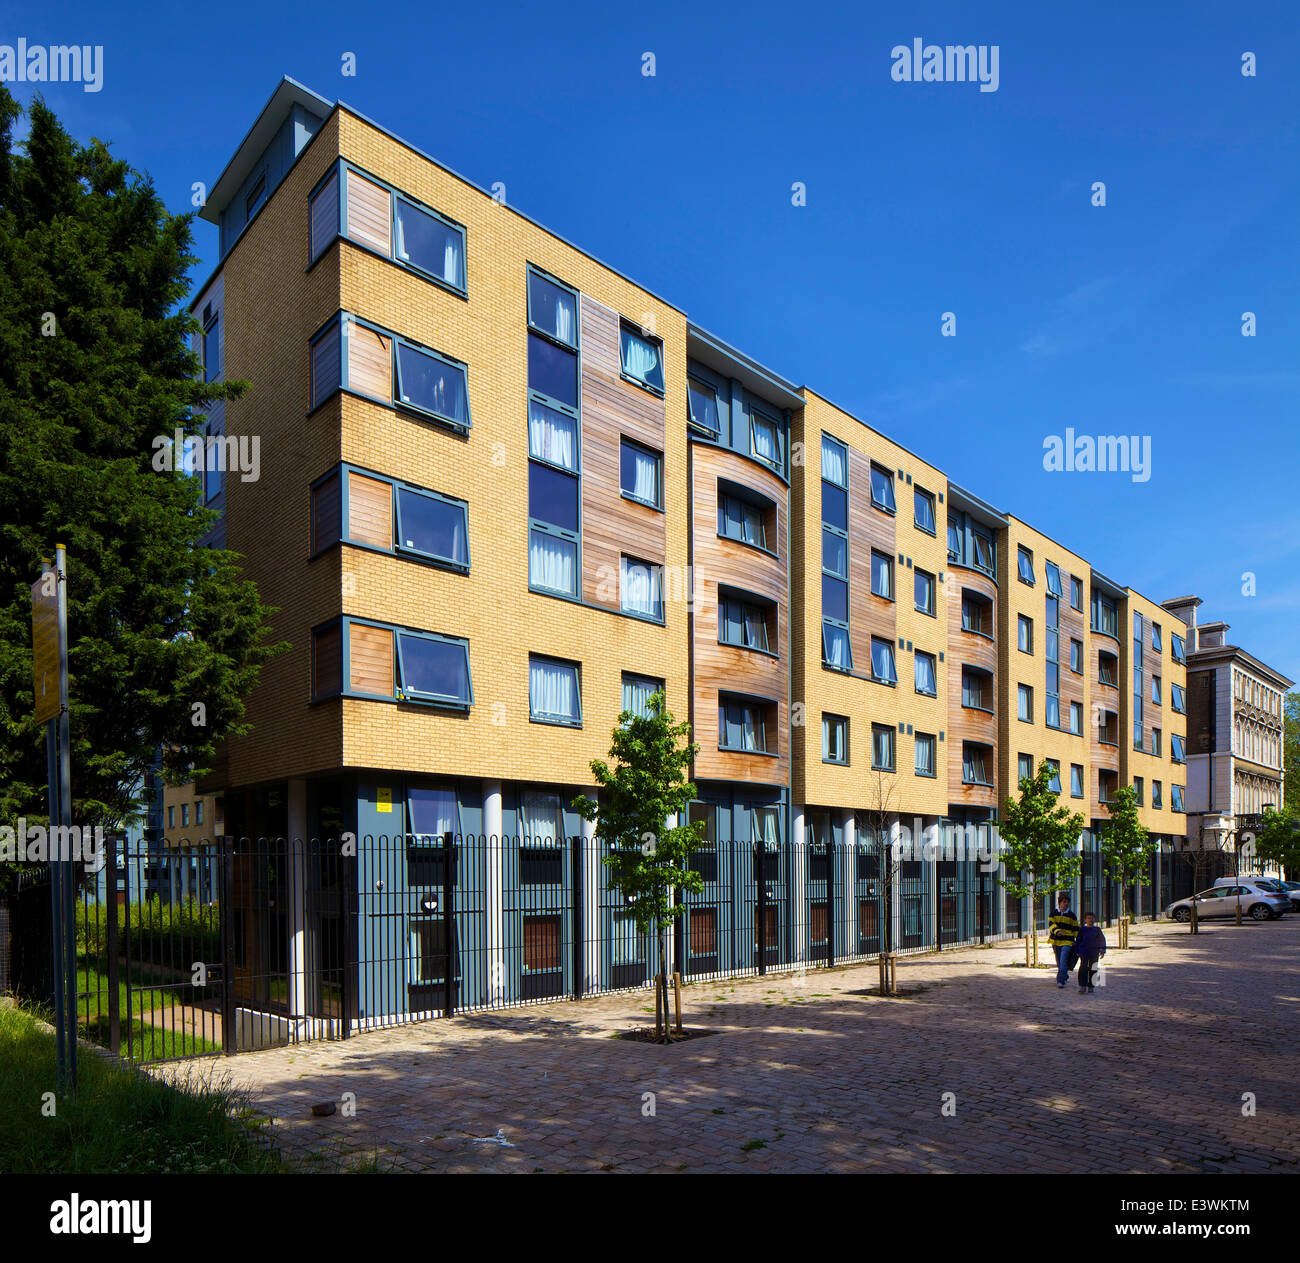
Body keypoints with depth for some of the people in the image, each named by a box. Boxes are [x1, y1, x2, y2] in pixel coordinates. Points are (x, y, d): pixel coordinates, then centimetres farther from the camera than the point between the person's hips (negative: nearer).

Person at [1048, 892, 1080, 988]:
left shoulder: (1072, 915, 3)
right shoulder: (1054, 913, 5)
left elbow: (1076, 929, 9)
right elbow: (1051, 924, -6)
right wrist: (1057, 931, -26)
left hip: (1067, 941, -3)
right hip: (1056, 941, 3)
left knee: (1063, 962, -15)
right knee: (1059, 963, 14)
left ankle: (1061, 981, -15)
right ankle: (1065, 977, 37)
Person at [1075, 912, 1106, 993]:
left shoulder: (1097, 930, 5)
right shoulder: (1082, 930, 3)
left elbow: (1102, 940, 11)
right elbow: (1078, 941, 8)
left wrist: (1102, 951, 6)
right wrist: (1077, 951, 6)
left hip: (1094, 954, 1)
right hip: (1084, 952, -1)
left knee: (1092, 969, 5)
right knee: (1083, 968, -10)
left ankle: (1091, 986, 16)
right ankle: (1082, 986, -7)